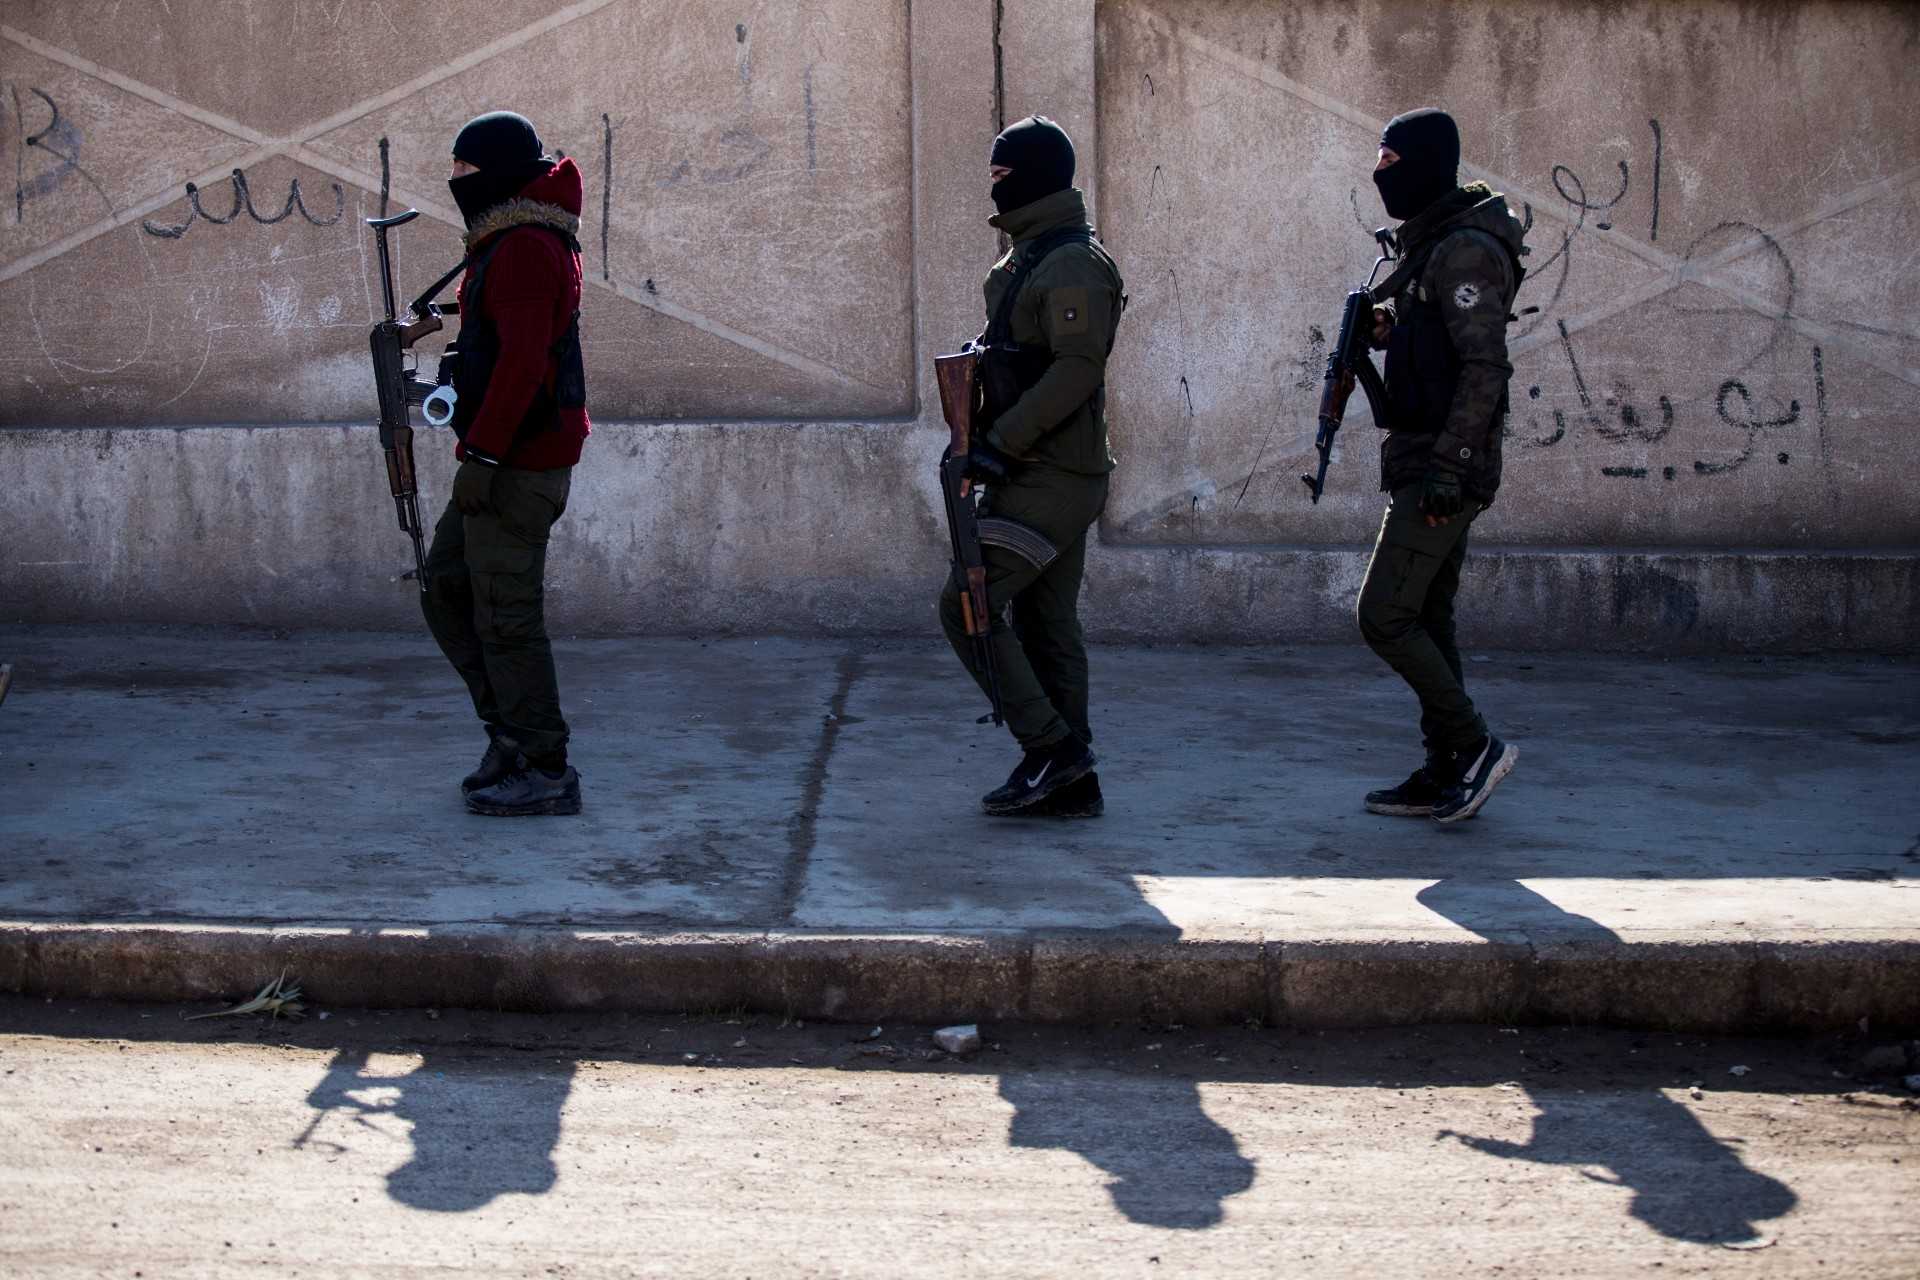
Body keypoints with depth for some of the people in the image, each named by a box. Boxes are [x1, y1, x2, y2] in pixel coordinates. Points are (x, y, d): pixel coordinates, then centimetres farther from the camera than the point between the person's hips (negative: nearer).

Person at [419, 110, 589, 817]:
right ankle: (512, 733, 18)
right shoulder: (514, 240, 14)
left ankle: (544, 772, 0)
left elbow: (522, 361, -24)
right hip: (512, 461, 11)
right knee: (446, 590, 16)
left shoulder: (522, 249, -17)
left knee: (506, 614, -6)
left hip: (514, 465, -11)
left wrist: (481, 455, -25)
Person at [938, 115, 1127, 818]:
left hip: (1051, 480, -10)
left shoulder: (1073, 264, -15)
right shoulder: (1028, 259, 17)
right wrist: (988, 442, 14)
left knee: (967, 606, -10)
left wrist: (1002, 442, -24)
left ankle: (1050, 747, -6)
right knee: (1046, 625, 11)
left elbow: (1076, 368, -24)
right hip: (1048, 476, 10)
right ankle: (1072, 781, 15)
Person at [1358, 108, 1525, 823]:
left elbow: (1485, 369, -21)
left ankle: (1475, 745, -3)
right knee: (1426, 617, 11)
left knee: (1384, 616, -10)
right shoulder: (1430, 246, 16)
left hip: (1444, 468, -10)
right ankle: (1444, 777, 16)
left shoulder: (1465, 252, -15)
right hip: (1430, 465, 10)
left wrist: (1446, 468, -24)